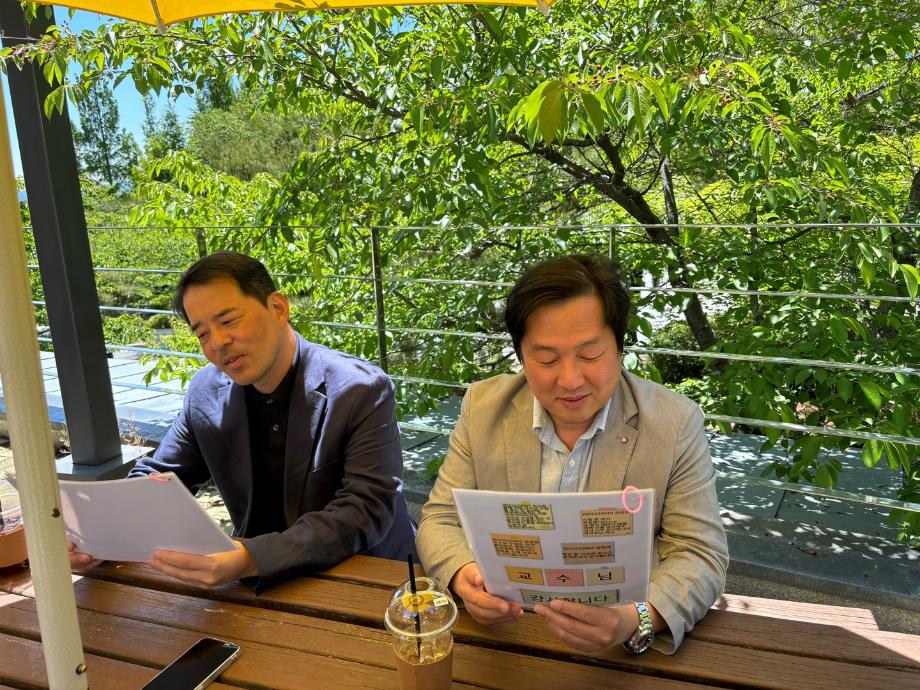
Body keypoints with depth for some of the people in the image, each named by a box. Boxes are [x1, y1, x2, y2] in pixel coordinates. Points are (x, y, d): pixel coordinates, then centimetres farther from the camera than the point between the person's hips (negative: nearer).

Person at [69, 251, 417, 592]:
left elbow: (366, 511, -22)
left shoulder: (363, 391, -15)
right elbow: (155, 479, 10)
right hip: (257, 581, 4)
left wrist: (253, 559, -36)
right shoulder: (206, 392, 2)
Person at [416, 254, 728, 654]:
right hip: (499, 634, 0)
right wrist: (463, 575, -22)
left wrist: (638, 621, -28)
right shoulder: (483, 407, -3)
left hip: (621, 653, 0)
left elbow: (701, 556, -8)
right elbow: (441, 520, 0)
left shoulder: (676, 424, -8)